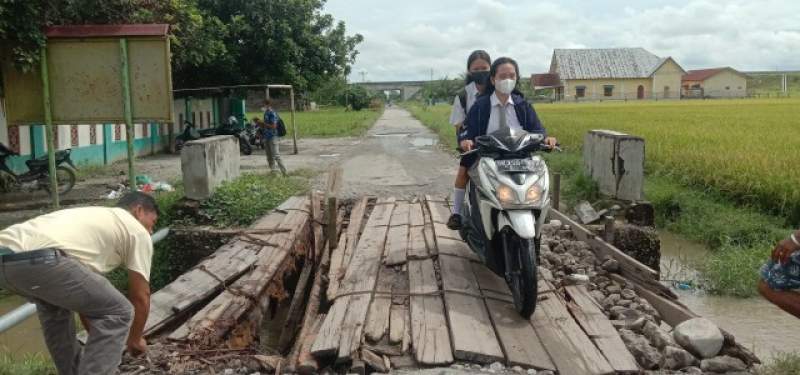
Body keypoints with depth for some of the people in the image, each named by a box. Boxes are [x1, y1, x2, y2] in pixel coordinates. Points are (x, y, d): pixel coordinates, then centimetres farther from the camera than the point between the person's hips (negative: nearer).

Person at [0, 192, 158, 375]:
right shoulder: (137, 231, 17)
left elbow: (82, 289, 44)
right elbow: (140, 296, 19)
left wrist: (95, 335, 51)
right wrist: (135, 339, 37)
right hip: (38, 260, -9)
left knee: (53, 301, 38)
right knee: (118, 313, 6)